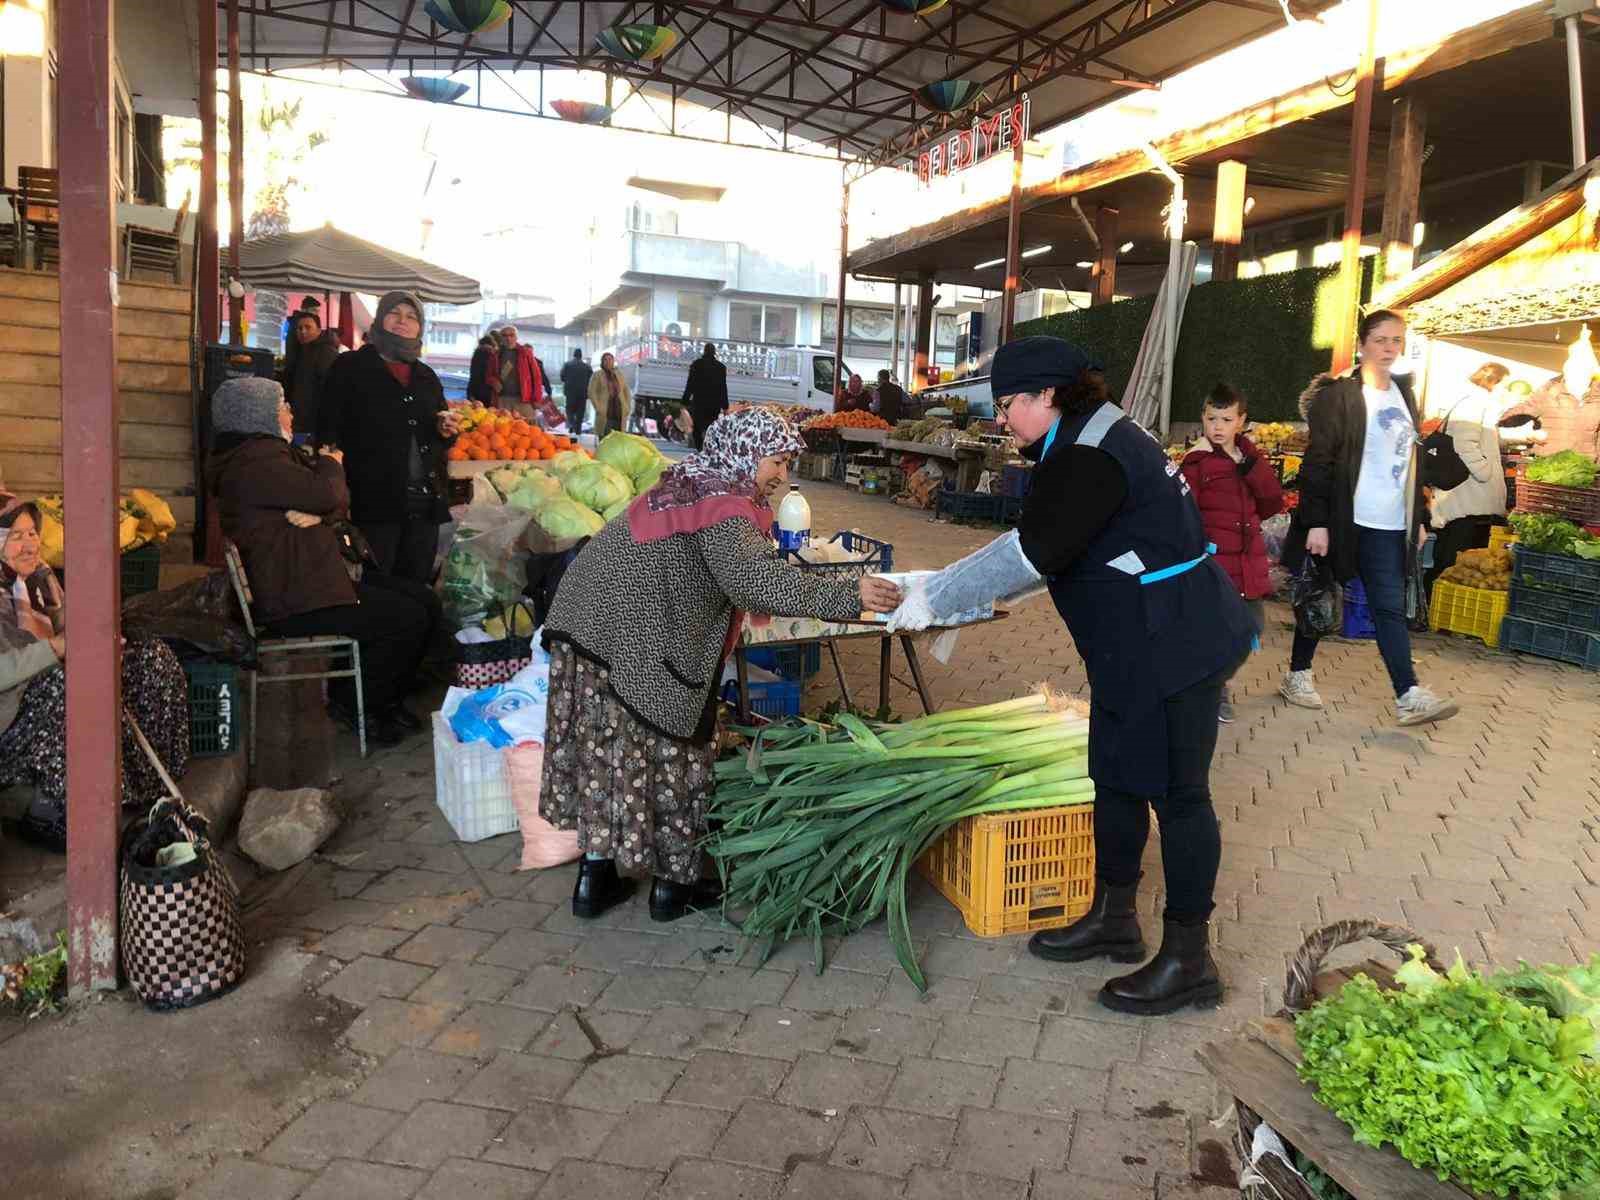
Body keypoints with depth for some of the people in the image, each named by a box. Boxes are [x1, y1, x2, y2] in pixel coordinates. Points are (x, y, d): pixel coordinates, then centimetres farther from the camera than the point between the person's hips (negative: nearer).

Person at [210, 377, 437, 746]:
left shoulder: (271, 452, 18)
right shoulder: (254, 462, -16)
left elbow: (341, 503, 10)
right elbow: (327, 494, -24)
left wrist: (320, 513, -15)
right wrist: (330, 465, -1)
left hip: (318, 575, 11)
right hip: (291, 600, -11)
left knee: (425, 601, 4)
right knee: (408, 619, -17)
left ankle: (387, 700, 16)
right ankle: (351, 702, 2)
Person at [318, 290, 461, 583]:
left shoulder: (426, 376, 19)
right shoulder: (350, 367, 3)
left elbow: (439, 440, 28)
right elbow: (329, 431, -4)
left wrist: (446, 432, 3)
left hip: (425, 502, 5)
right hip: (375, 501, -5)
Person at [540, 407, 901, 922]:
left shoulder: (690, 483, 14)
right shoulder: (724, 508, -15)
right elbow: (752, 577, -32)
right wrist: (847, 595, -35)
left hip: (588, 624, 9)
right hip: (635, 645, -9)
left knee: (604, 753, 15)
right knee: (669, 758, 6)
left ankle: (595, 878, 25)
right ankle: (673, 884, 20)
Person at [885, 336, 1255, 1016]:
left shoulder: (1089, 455, -20)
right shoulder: (1096, 438, 13)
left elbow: (1033, 550, -27)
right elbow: (1049, 549, 18)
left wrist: (937, 598, -20)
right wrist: (956, 590, 13)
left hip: (1174, 650, -11)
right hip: (1138, 648, 11)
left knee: (1176, 793, -1)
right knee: (1116, 780, 17)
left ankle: (1189, 961, 12)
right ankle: (1113, 920, 32)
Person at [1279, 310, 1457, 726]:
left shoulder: (1403, 394, 13)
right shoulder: (1339, 395, -8)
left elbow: (1410, 462, 19)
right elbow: (1317, 462, -13)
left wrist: (1418, 518, 16)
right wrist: (1317, 522, -18)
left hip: (1390, 526, 6)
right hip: (1344, 521, -5)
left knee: (1391, 608, 1)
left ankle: (1408, 695, -2)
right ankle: (1298, 674, 22)